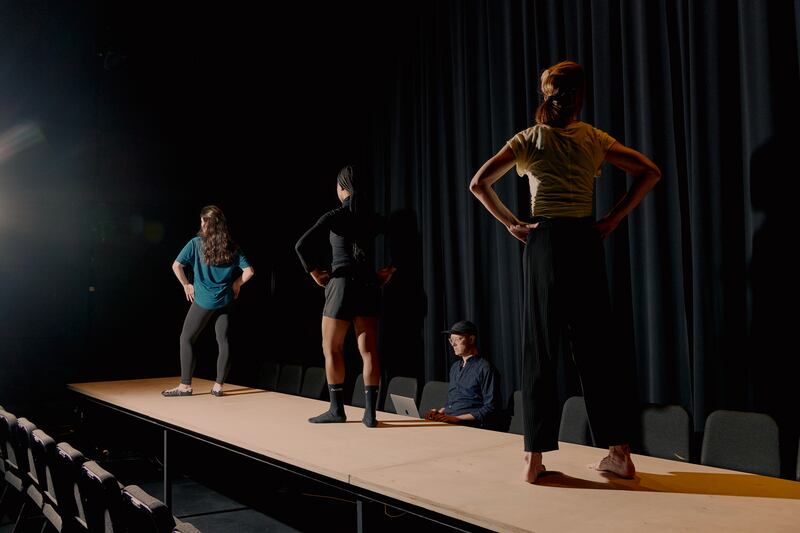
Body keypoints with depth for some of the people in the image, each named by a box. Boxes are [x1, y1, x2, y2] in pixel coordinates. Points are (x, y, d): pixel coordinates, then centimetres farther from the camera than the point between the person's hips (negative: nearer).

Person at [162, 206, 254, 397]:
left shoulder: (196, 243, -6)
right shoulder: (231, 248, 1)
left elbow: (176, 266, -11)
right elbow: (249, 271, -4)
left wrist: (186, 284, 2)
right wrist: (236, 284, 10)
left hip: (203, 300, -3)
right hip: (225, 301, 4)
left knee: (186, 339, 7)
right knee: (223, 342, 7)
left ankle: (185, 386, 5)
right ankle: (218, 386, 9)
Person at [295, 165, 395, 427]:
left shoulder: (335, 216, -6)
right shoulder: (373, 219, 7)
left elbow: (301, 246, -16)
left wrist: (314, 272, -4)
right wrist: (388, 272, 12)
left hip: (341, 285, -4)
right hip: (369, 286, 4)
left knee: (332, 349, 8)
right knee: (368, 351, 4)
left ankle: (337, 410, 12)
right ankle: (370, 413, 2)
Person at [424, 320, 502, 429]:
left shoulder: (484, 368, -4)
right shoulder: (455, 367, 22)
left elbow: (490, 408, -9)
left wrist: (457, 418, -14)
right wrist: (439, 412, 9)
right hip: (447, 423, 7)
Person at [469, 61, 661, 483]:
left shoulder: (528, 140, 2)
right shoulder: (595, 139, 8)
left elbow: (478, 184, -5)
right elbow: (650, 172, 6)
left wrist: (512, 223, 0)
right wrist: (613, 219, 3)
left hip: (544, 242, -2)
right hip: (586, 242, 2)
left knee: (541, 348, 3)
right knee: (595, 344, 7)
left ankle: (535, 458, 5)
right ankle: (620, 453, 11)